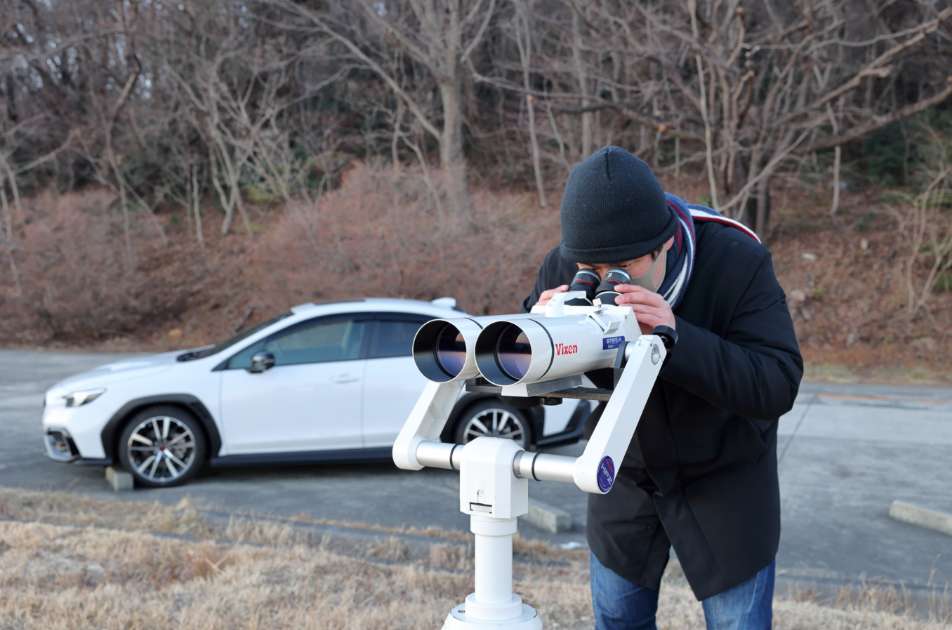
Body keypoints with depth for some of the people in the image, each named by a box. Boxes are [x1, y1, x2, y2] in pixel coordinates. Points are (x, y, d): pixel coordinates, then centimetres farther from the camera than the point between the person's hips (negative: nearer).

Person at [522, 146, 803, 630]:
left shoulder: (737, 261, -26)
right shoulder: (564, 268, -18)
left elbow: (777, 385, -31)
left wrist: (677, 339, -45)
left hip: (725, 476, -3)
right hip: (626, 473, 3)